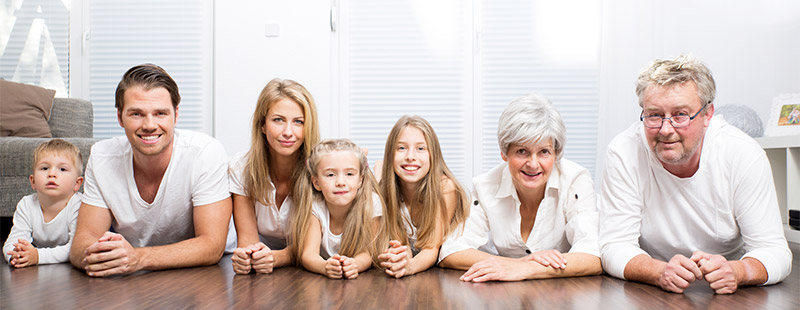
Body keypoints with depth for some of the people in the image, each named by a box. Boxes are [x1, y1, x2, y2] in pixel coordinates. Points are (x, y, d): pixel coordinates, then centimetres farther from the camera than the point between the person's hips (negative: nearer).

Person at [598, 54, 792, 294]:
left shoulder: (745, 155, -13)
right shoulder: (624, 153, -15)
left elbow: (773, 250, -10)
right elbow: (615, 248, -15)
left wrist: (736, 272, -31)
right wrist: (660, 272, -34)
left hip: (729, 296, 2)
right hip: (651, 297, -2)